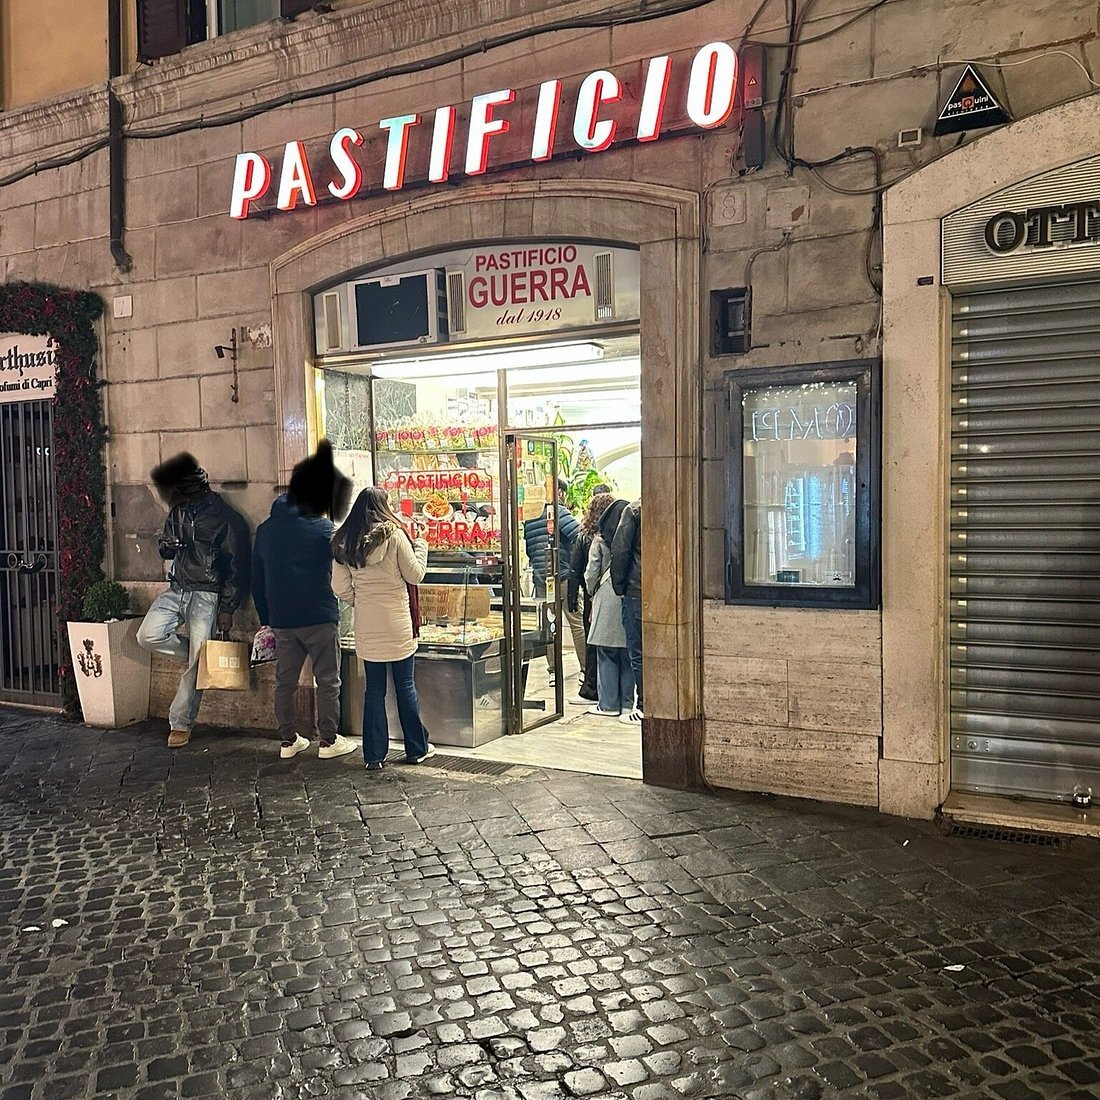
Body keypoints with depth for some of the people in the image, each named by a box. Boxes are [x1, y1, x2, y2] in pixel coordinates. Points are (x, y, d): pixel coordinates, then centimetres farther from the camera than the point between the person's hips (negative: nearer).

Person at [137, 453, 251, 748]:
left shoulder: (227, 519, -10)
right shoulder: (179, 512, 9)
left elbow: (237, 568, -9)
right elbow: (167, 550, 22)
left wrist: (227, 609, -11)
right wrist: (166, 545, -5)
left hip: (207, 595, -6)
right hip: (177, 589, 6)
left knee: (196, 664, -5)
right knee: (148, 635, -15)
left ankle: (181, 724, 9)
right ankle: (193, 655, 11)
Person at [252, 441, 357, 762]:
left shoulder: (265, 530, 7)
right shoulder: (324, 530, -10)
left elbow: (257, 582, 11)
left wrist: (267, 620, 16)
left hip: (282, 620, 5)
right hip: (320, 618, -5)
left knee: (285, 681, 13)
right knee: (328, 681, 5)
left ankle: (289, 741, 20)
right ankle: (328, 741, 10)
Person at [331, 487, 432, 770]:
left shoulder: (344, 543, 1)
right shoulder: (394, 535, -10)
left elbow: (340, 588, 2)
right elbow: (415, 575, -5)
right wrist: (420, 547, 10)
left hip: (366, 626, 3)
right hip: (397, 624, -3)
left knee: (374, 689, 10)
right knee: (405, 686, 8)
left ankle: (374, 755, 13)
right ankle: (417, 749, 18)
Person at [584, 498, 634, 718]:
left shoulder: (600, 541, -3)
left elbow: (591, 574, 0)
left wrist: (592, 592, 17)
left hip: (607, 600, -3)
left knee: (606, 655, 3)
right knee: (627, 654, 10)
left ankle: (609, 704, 5)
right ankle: (627, 702, 14)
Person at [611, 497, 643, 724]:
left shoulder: (634, 510, -7)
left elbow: (620, 550, -10)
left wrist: (620, 586, 0)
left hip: (637, 593, -4)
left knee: (638, 654, 3)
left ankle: (644, 708, 7)